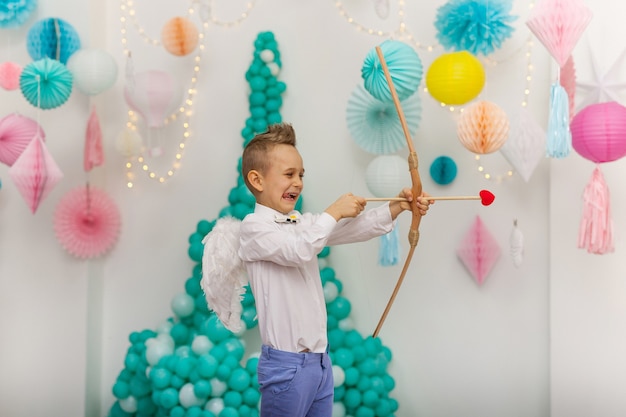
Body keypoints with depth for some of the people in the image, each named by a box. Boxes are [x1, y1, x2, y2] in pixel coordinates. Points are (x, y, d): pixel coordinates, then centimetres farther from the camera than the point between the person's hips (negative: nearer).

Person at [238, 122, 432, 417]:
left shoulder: (305, 223, 13)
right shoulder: (253, 227, -10)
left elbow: (356, 228, 5)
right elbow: (298, 250, -25)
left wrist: (397, 207, -9)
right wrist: (333, 212, -15)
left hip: (320, 360, 7)